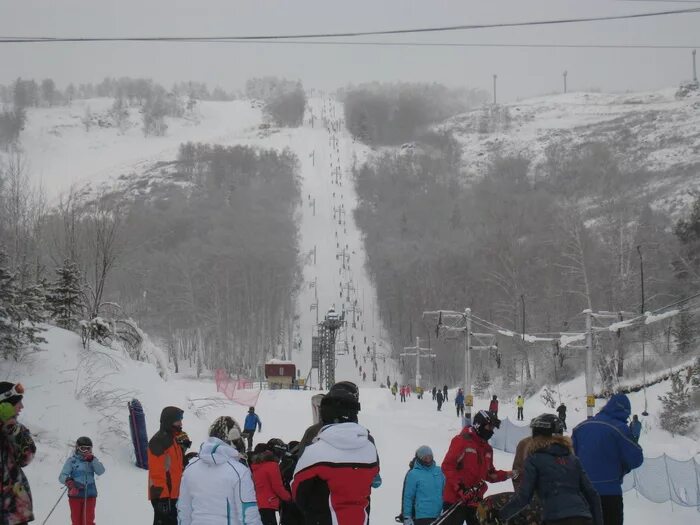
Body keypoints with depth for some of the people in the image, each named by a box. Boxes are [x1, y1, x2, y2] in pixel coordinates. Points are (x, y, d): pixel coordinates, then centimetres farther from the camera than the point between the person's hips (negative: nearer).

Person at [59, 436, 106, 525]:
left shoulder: (92, 460, 8)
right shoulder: (71, 461, 2)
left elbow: (100, 471, -8)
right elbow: (62, 476, -5)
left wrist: (92, 459, -18)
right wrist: (67, 480, -27)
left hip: (90, 495, 1)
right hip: (75, 495, -1)